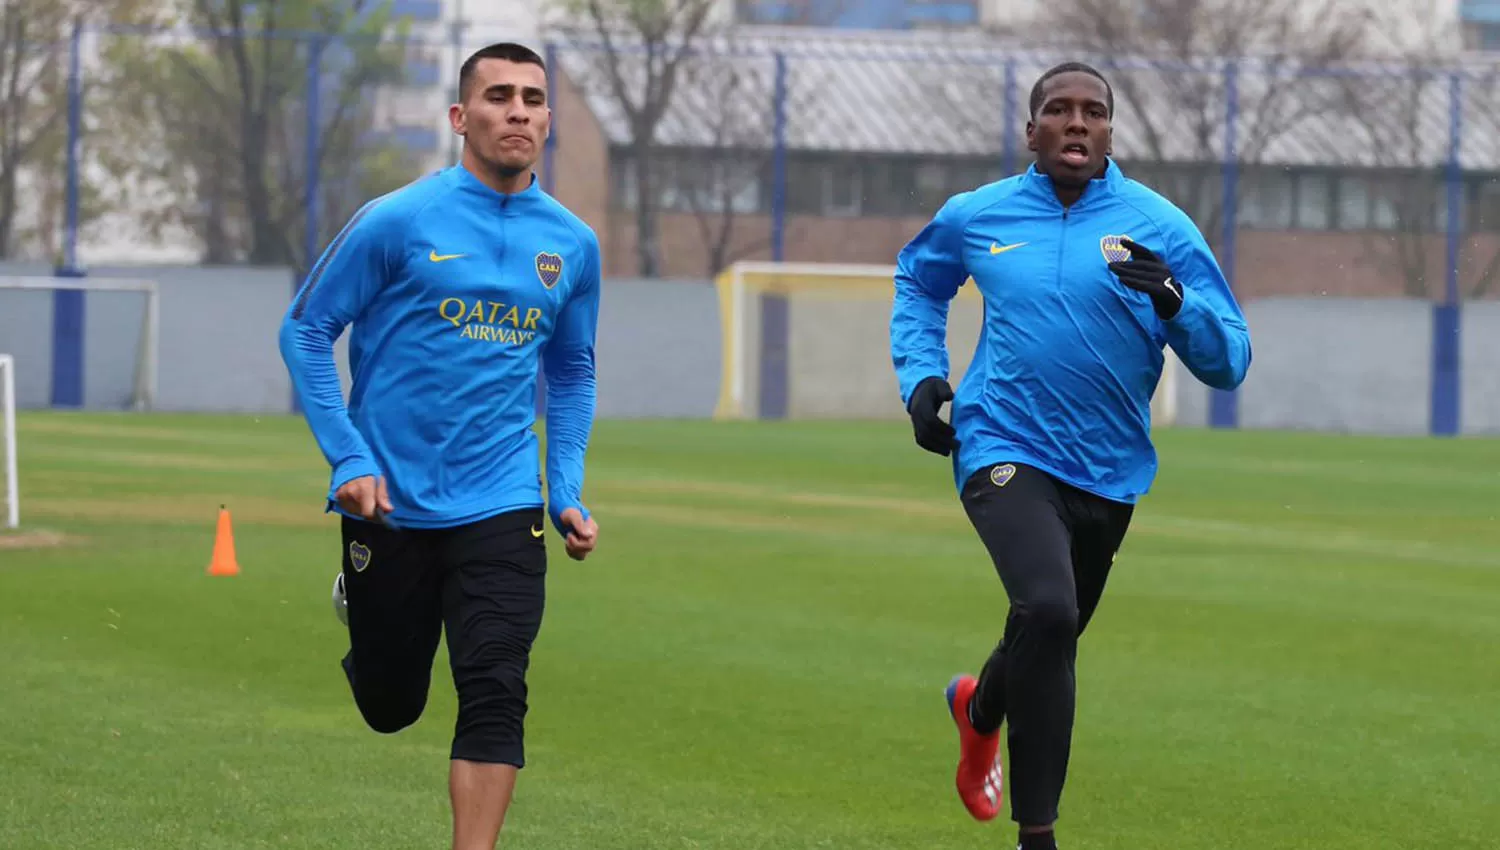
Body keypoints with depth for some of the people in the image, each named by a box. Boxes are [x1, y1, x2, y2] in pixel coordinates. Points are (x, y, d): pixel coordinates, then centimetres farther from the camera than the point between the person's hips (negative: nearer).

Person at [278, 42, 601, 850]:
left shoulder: (572, 245, 4)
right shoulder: (398, 221, -8)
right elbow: (305, 329, -3)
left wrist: (568, 494, 9)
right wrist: (349, 458, -11)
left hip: (500, 510, 2)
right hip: (391, 505, -2)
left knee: (495, 694, -13)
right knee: (390, 705, 12)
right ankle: (358, 601, 46)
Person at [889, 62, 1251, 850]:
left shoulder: (1159, 226, -4)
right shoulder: (976, 216, 1)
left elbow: (1228, 363, -7)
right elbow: (918, 279, 24)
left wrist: (1173, 301, -26)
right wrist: (921, 373, 9)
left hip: (1107, 475, 3)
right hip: (1005, 451, -3)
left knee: (1050, 638, 20)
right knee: (1047, 611, -28)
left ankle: (980, 707, 59)